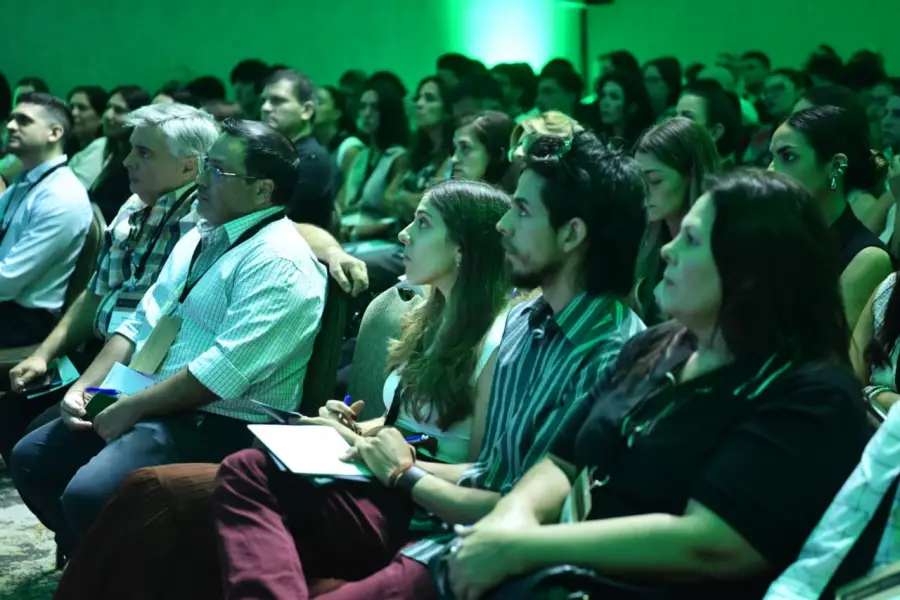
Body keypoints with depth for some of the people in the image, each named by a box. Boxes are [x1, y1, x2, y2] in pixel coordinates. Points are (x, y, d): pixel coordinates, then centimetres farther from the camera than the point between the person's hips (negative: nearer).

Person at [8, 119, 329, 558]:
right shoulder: (200, 238, 14)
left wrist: (132, 407, -20)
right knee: (31, 459, 7)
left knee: (88, 495, -27)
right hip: (152, 405, 10)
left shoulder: (278, 263, -17)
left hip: (220, 424, -10)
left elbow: (227, 369, -26)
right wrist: (86, 385, 2)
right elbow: (142, 322, 17)